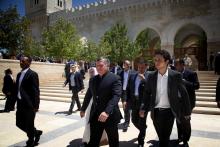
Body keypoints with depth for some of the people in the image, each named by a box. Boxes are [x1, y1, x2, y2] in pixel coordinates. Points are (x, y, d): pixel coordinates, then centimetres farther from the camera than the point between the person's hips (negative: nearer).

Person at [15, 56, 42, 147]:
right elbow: (17, 89, 15)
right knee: (19, 123, 15)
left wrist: (35, 106, -18)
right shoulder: (19, 74, 12)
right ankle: (36, 132, 35)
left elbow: (36, 91, -15)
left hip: (29, 105, -8)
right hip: (20, 104, 8)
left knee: (29, 125, 4)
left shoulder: (32, 74, -12)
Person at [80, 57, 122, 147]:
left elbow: (116, 96, -21)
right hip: (95, 115, 5)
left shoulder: (115, 79, -10)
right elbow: (88, 95, 19)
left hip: (110, 115, -4)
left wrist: (107, 112, -32)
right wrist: (83, 109, 24)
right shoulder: (93, 80, 9)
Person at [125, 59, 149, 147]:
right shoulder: (132, 76, 7)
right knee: (134, 120, 17)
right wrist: (127, 100, 5)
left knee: (142, 122, 4)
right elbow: (128, 89, 10)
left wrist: (144, 79, -25)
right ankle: (143, 131, 47)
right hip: (134, 102, 5)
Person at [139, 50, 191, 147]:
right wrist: (143, 108, -5)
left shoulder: (175, 75, -10)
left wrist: (187, 111, 1)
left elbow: (184, 94, -3)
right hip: (156, 112, 3)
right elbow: (147, 93, 5)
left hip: (169, 111, -3)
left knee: (165, 138, 5)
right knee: (161, 138, 18)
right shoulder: (151, 76, -2)